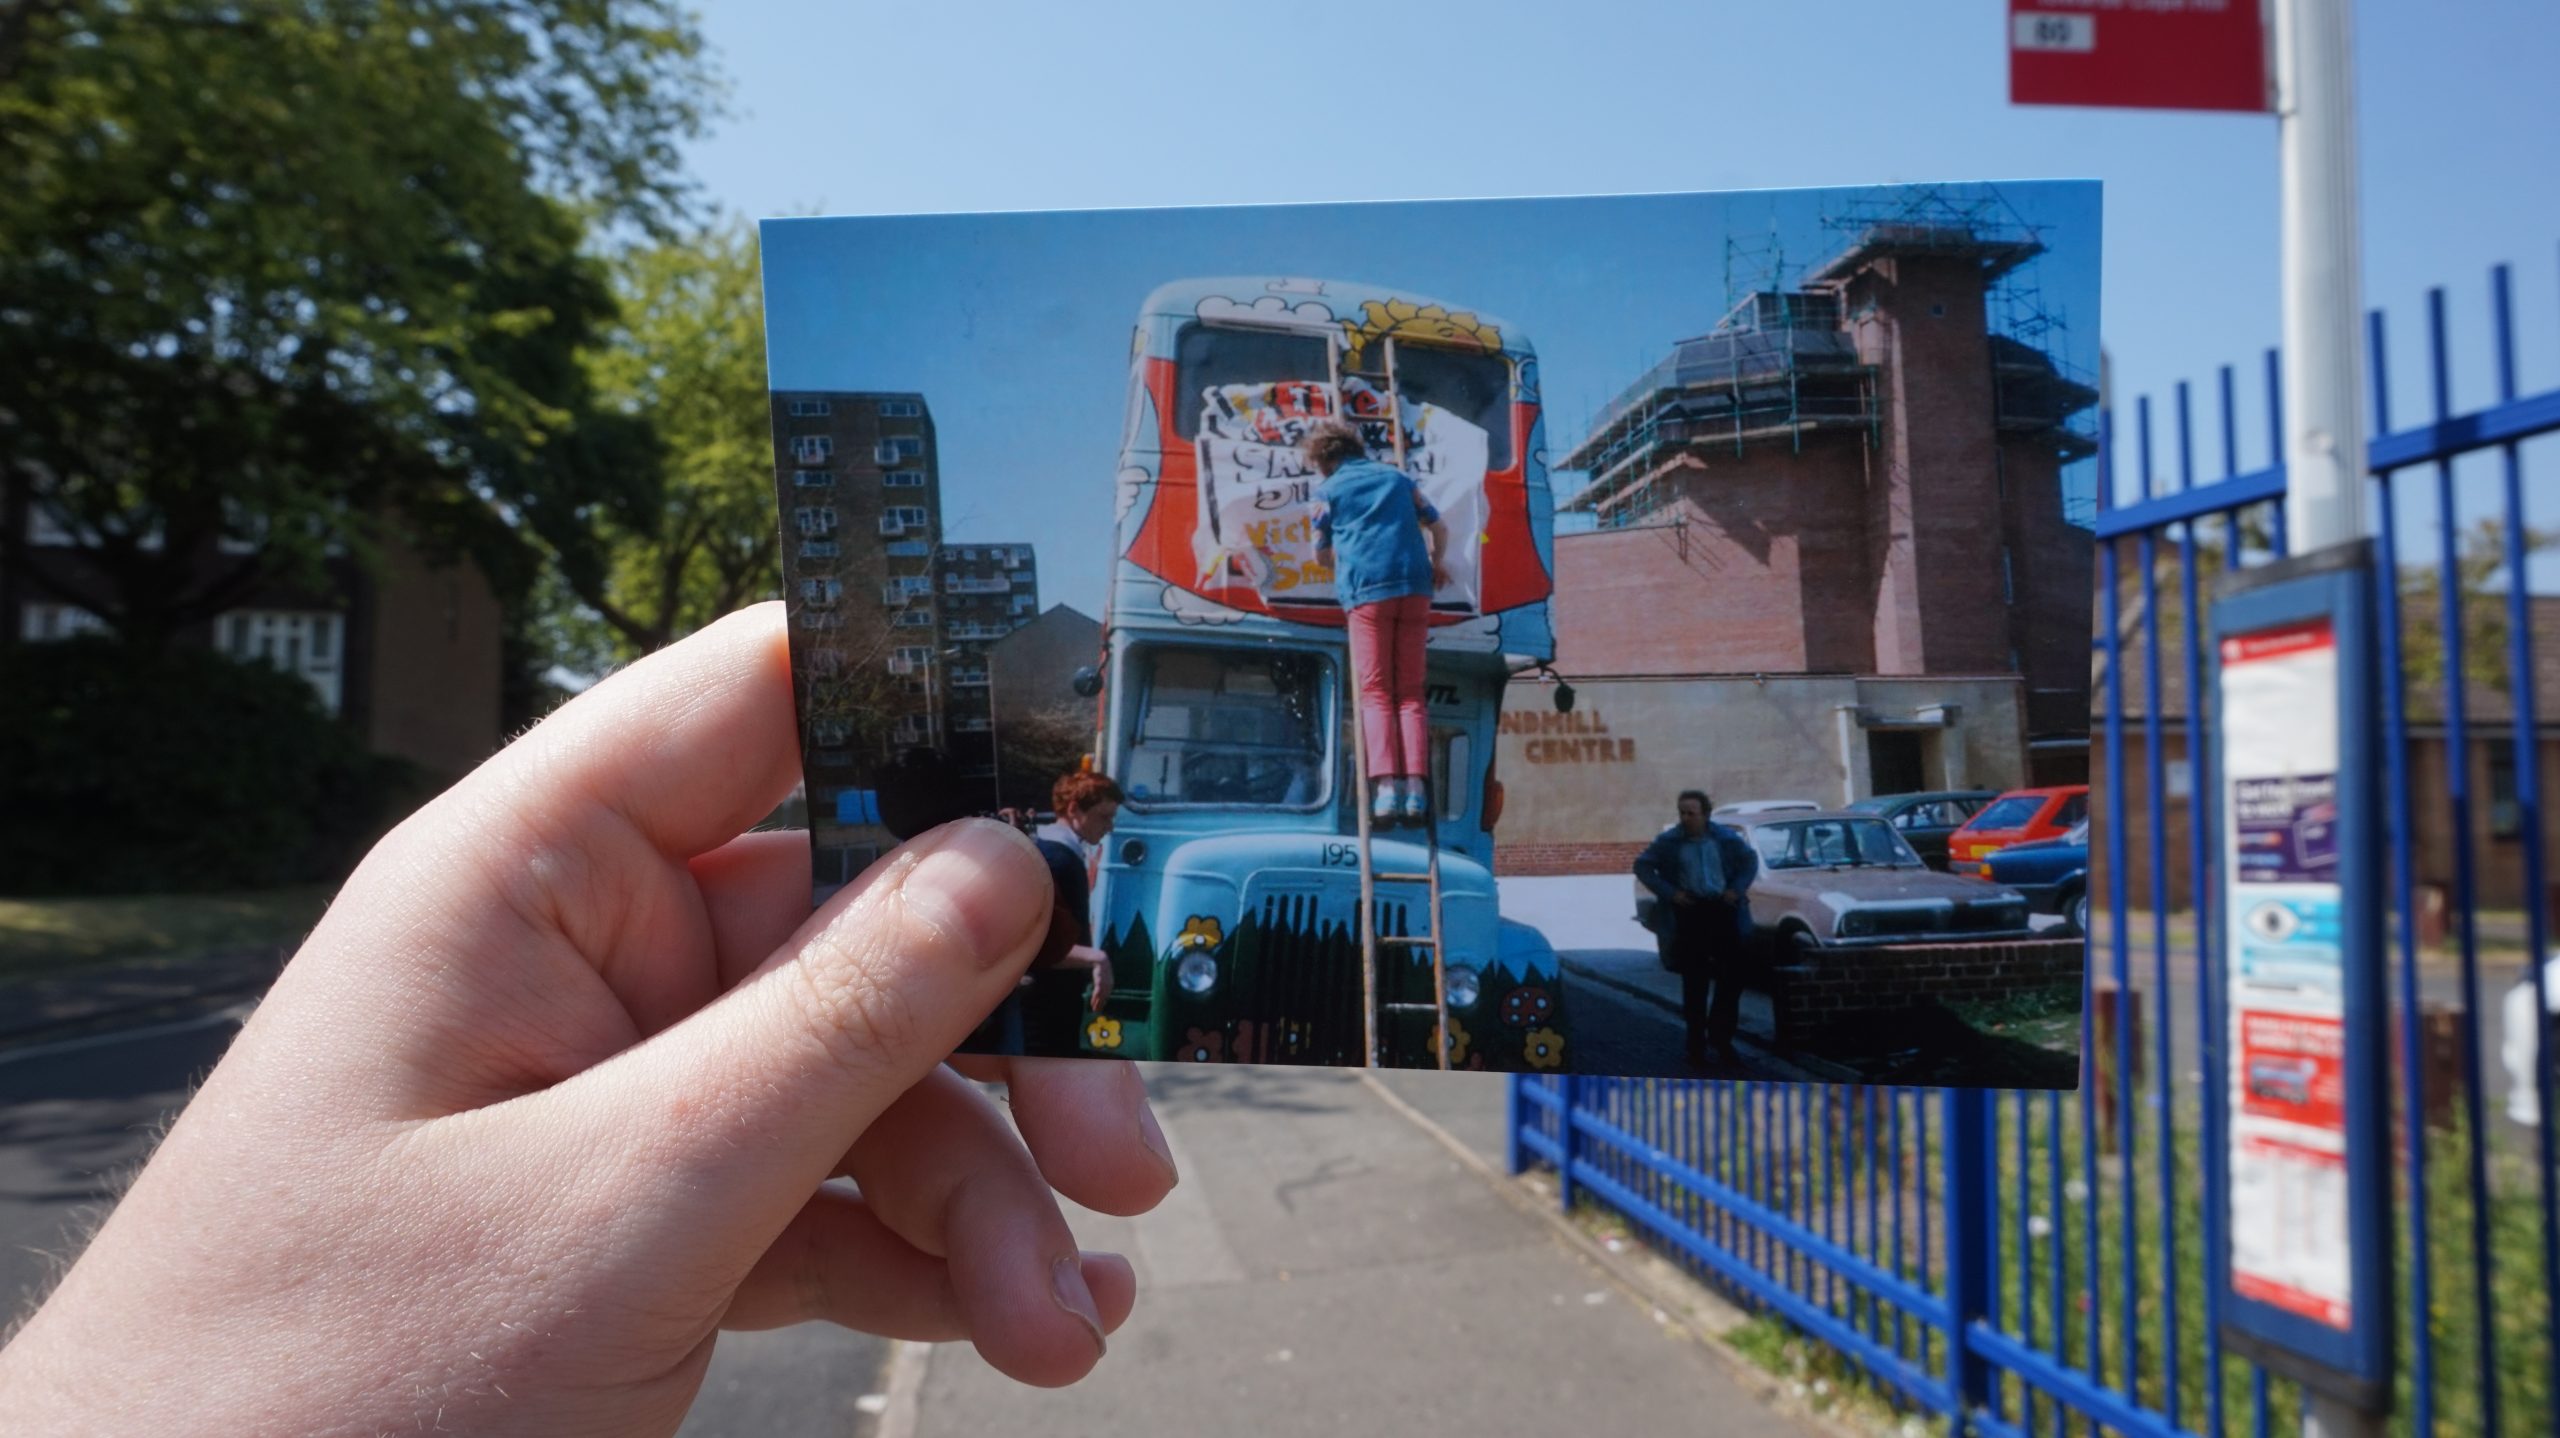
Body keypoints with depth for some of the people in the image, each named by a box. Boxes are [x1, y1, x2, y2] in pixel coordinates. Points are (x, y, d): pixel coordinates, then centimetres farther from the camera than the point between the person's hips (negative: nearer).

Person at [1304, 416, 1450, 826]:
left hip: (1367, 591, -3)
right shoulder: (1398, 477, 21)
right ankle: (1414, 788, -8)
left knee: (1375, 691, -1)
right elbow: (1438, 527, 25)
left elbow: (1322, 556, 18)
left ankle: (1386, 787, -16)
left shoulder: (1329, 490, 11)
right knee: (1410, 692, 5)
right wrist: (1436, 561, 43)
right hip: (1415, 588, 3)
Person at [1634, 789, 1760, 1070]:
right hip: (1689, 913, -2)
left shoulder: (1727, 837, 1)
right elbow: (1642, 866, 1)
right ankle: (1696, 1044, 10)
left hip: (1723, 910, 2)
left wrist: (1738, 888, 0)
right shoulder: (1668, 841, -3)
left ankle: (1721, 1035, 22)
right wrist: (1669, 893, -9)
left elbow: (1750, 859, 15)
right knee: (1694, 982, 2)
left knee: (1733, 975, 4)